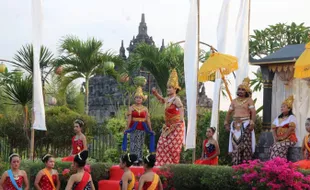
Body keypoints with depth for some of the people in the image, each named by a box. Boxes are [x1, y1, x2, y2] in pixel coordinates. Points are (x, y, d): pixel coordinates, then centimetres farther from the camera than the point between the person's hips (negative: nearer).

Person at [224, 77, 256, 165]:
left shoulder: (249, 100, 1)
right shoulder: (234, 101, 18)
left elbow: (253, 112, -8)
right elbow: (229, 112, 18)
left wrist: (252, 123, -19)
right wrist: (226, 123, 8)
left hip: (245, 125, -5)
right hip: (235, 125, 5)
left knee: (246, 145, -8)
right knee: (235, 144, 0)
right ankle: (236, 164, 2)